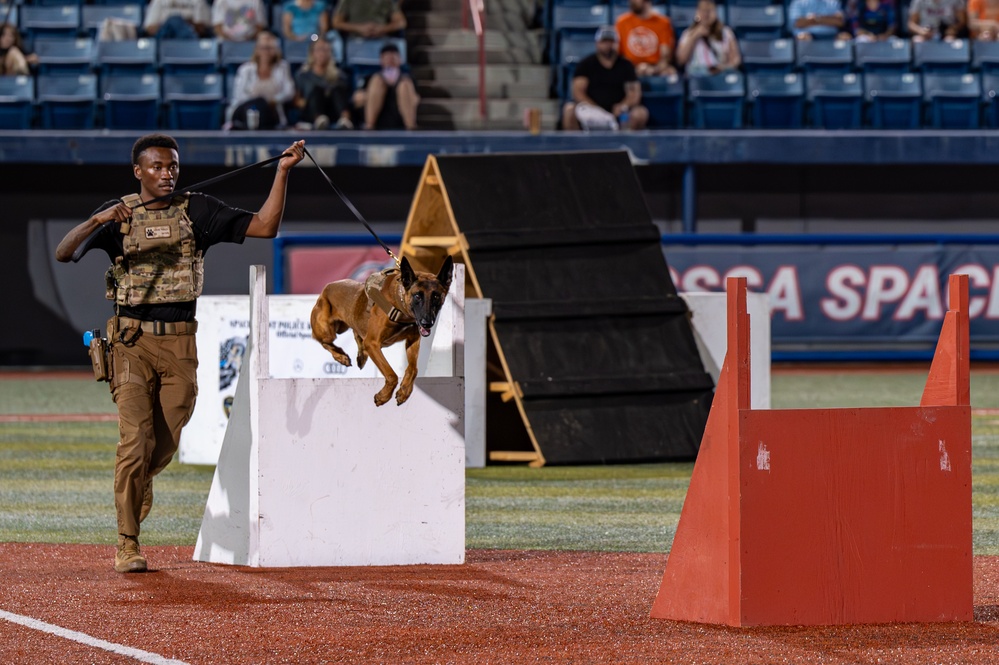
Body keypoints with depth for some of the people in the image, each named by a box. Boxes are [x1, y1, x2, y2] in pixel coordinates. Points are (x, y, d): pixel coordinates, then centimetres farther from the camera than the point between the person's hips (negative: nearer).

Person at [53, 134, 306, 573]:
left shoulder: (197, 211, 5)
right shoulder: (118, 215, 3)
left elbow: (264, 227, -1)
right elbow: (63, 254, -8)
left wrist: (282, 172, -10)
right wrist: (97, 221, -24)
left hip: (180, 343, 2)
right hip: (132, 342, -2)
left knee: (166, 444, 10)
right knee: (135, 439, -13)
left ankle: (140, 481, 46)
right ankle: (127, 545, -8)